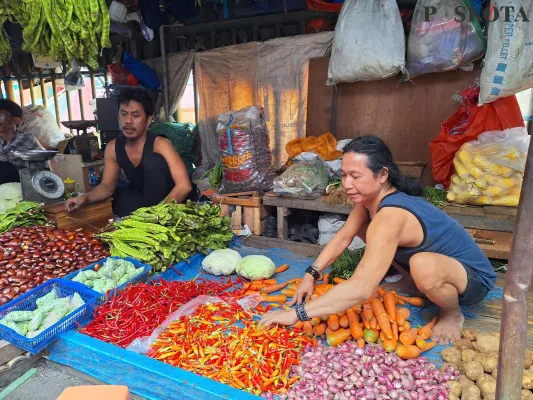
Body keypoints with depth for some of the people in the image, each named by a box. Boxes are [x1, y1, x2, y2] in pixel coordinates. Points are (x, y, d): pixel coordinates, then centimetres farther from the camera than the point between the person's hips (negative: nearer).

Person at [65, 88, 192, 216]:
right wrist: (85, 198, -21)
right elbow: (107, 185, 0)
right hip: (140, 199, 6)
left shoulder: (159, 144, -23)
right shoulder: (112, 147, -5)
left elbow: (184, 186, -32)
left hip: (168, 202, -5)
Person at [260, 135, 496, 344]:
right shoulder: (373, 195, -11)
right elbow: (343, 237, -2)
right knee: (361, 226, 2)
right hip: (438, 259, 7)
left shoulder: (390, 217, -38)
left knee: (424, 266, -41)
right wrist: (311, 275, -10)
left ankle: (453, 314, -7)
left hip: (474, 277, -7)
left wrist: (297, 313, -41)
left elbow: (361, 289, -44)